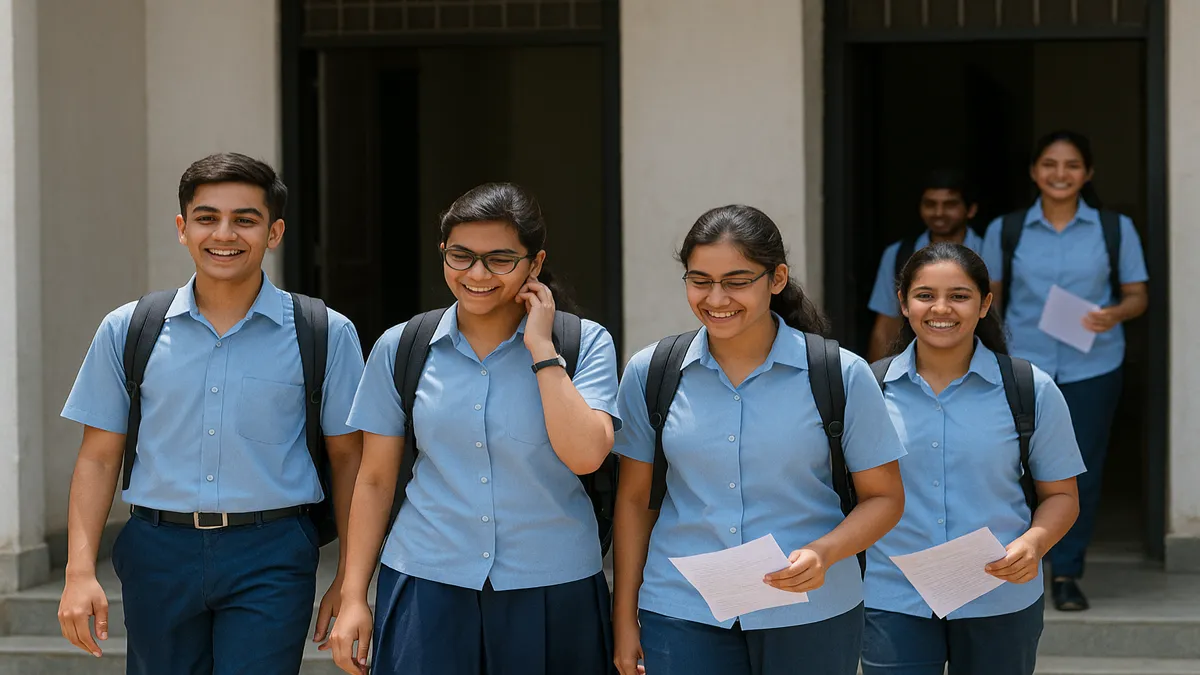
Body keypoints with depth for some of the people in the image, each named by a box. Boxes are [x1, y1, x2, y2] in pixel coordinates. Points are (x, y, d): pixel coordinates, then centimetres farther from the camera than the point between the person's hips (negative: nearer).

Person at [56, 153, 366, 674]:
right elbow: (98, 457, 6)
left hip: (270, 558, -2)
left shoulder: (326, 334, 1)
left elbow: (347, 457, 4)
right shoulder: (127, 331, 5)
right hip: (159, 552, 2)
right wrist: (80, 571, -3)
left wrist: (352, 577, 1)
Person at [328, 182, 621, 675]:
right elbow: (375, 480, 7)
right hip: (427, 588, 1)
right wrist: (353, 597, 4)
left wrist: (540, 348, -14)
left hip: (552, 593, -1)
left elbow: (585, 454, -17)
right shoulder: (400, 348, 4)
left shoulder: (584, 344, -2)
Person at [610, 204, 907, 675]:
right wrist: (625, 618, 6)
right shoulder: (650, 373, 2)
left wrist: (824, 552, -18)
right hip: (682, 615, 1)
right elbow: (633, 499, 8)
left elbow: (884, 497, 1)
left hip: (810, 616, -1)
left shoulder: (841, 376, -4)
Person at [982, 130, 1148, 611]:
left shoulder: (1116, 229, 3)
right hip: (1022, 368, 0)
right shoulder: (1005, 231, 5)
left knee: (1081, 472, 3)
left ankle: (1067, 574, 14)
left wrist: (1116, 314, -17)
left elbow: (1137, 296, 5)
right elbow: (990, 299, 10)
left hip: (1092, 369, 0)